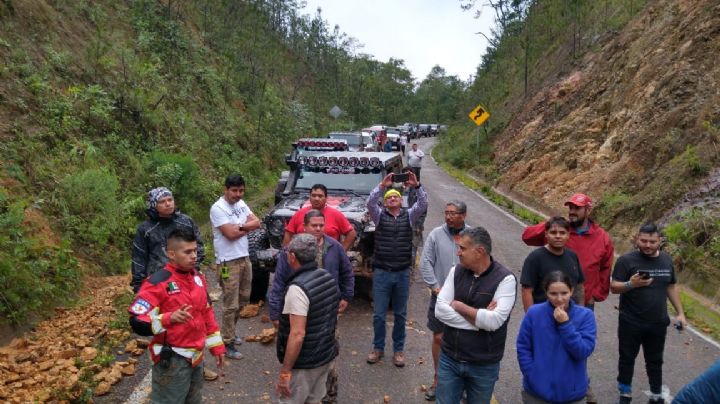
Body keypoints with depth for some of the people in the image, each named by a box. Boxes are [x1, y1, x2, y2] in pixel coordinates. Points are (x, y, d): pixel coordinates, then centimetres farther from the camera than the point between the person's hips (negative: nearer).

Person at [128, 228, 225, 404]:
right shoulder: (157, 283, -17)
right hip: (172, 361, -7)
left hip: (196, 356, 7)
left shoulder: (198, 277, 6)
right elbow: (137, 322, -19)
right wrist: (169, 318, -34)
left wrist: (216, 345, 15)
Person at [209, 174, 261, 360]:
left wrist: (239, 226, -15)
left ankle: (230, 332, 35)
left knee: (242, 300, 18)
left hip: (245, 258, 8)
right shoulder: (218, 208, -15)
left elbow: (257, 223, 1)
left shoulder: (241, 204, 9)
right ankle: (227, 343, 10)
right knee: (230, 304, -1)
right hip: (228, 262, -8)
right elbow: (231, 234, -22)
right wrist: (246, 227, -5)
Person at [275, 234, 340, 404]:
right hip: (326, 355, 7)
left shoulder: (298, 288, -25)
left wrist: (285, 371, -20)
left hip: (304, 363, -7)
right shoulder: (329, 278, 0)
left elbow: (298, 334, -27)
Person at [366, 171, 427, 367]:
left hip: (402, 273, 1)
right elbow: (370, 203, -16)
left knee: (400, 315, 12)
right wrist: (382, 185, -26)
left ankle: (398, 350, 27)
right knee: (378, 314, 7)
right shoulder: (379, 215, 3)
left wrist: (417, 186, -23)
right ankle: (378, 348, 25)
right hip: (381, 272, -1)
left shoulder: (409, 216, 6)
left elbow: (423, 205, -10)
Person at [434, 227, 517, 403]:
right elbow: (440, 310, -10)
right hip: (449, 358, 3)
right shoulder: (456, 271, -2)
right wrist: (479, 318, -18)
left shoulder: (505, 279, -14)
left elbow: (493, 321, -24)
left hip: (484, 366, -3)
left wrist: (458, 306, -14)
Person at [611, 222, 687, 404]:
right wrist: (631, 284, -32)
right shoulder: (626, 260, -13)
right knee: (627, 358, 11)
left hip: (658, 323, 4)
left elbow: (671, 287, 14)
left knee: (655, 361, 18)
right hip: (630, 323, -3)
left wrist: (680, 312, 12)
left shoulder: (666, 260, 3)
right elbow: (614, 287, -13)